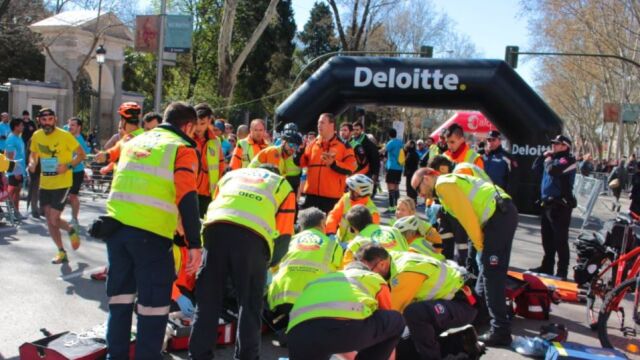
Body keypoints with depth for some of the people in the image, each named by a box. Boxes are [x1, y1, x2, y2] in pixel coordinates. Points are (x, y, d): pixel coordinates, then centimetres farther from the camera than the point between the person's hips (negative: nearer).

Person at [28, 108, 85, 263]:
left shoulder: (65, 135, -13)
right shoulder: (36, 136, 2)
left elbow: (81, 154, -8)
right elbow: (33, 154, 18)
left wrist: (68, 166, -23)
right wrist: (32, 163, -5)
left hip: (62, 184, -6)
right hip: (45, 184, 6)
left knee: (54, 220, -10)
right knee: (49, 220, 10)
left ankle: (71, 231, 23)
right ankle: (61, 252, 25)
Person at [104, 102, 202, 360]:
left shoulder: (134, 141, 20)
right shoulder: (182, 149, 0)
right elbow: (187, 199, -12)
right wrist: (194, 244, -13)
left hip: (116, 225, 6)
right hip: (150, 231, -6)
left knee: (120, 292, 18)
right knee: (154, 299, 5)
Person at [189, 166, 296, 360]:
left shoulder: (231, 174, 37)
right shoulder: (282, 185, 29)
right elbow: (283, 235, 22)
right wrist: (269, 262, 36)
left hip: (216, 228, 3)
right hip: (252, 235, -2)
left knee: (207, 299, 12)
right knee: (250, 303, 10)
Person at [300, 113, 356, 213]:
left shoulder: (343, 145, -2)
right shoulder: (312, 144, 11)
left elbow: (350, 168, -9)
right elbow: (302, 162, 10)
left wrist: (333, 164, -22)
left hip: (332, 195, -4)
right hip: (312, 193, 4)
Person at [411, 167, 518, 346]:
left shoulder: (443, 184, -4)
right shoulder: (450, 181, 26)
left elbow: (466, 214, -12)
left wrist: (479, 244, -4)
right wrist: (480, 243, 22)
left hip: (499, 215, -10)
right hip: (504, 212, 10)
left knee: (492, 273, -8)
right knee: (486, 264, 24)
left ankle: (500, 330, -6)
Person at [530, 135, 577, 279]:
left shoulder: (567, 160, -11)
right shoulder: (553, 158, 16)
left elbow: (553, 170, -28)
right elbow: (536, 168, 21)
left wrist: (548, 161, -9)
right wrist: (544, 156, 8)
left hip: (560, 205, -9)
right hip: (548, 203, 9)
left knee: (560, 240, -4)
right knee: (547, 238, 16)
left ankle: (562, 271, 3)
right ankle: (547, 266, 27)